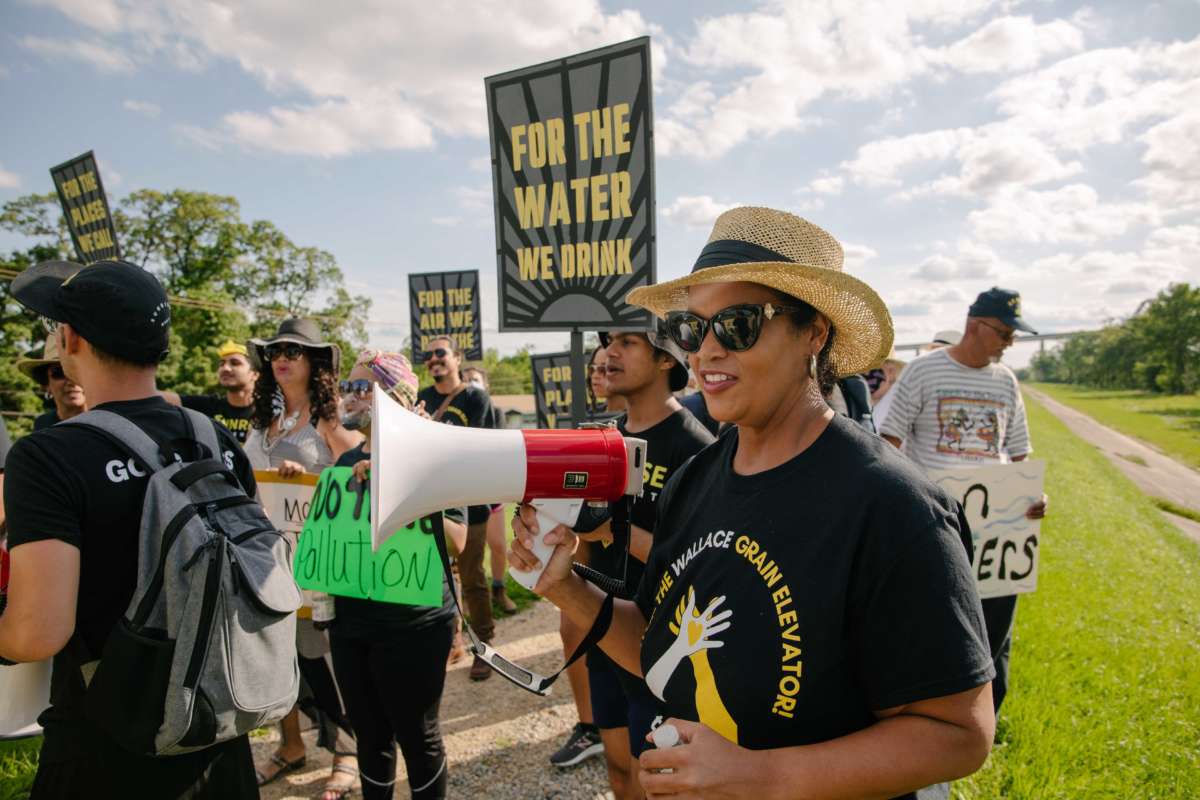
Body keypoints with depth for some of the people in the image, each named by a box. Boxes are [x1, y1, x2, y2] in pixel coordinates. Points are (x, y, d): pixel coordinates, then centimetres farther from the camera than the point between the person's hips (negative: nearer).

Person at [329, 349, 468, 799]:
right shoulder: (346, 462, 9)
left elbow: (455, 540, -19)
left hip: (412, 624, -6)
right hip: (350, 622, 6)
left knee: (417, 736, 9)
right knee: (370, 736, 19)